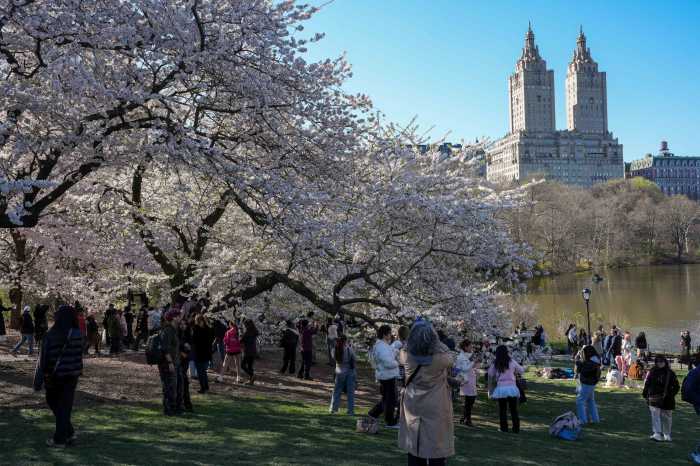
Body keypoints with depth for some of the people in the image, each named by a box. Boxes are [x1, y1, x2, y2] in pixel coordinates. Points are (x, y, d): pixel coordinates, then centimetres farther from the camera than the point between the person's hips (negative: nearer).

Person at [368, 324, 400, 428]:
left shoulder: (379, 345, 12)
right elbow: (388, 363, -27)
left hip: (386, 376, 10)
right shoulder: (382, 347, -22)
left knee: (386, 398, 20)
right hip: (387, 376, -10)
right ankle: (390, 422, 10)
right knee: (390, 400, 1)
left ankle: (373, 413, 24)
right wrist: (396, 363, -8)